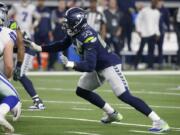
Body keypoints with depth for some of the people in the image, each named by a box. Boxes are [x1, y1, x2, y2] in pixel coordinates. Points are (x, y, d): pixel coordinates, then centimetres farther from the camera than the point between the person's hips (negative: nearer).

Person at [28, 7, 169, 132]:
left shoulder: (88, 38, -31)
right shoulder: (75, 33, -3)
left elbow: (89, 65, -34)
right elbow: (62, 45, 16)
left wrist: (71, 65, -40)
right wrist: (40, 48, 12)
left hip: (110, 65, -10)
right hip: (99, 67, 10)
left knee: (124, 95, -19)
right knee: (81, 91, 16)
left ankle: (159, 122, -21)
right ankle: (112, 114, 25)